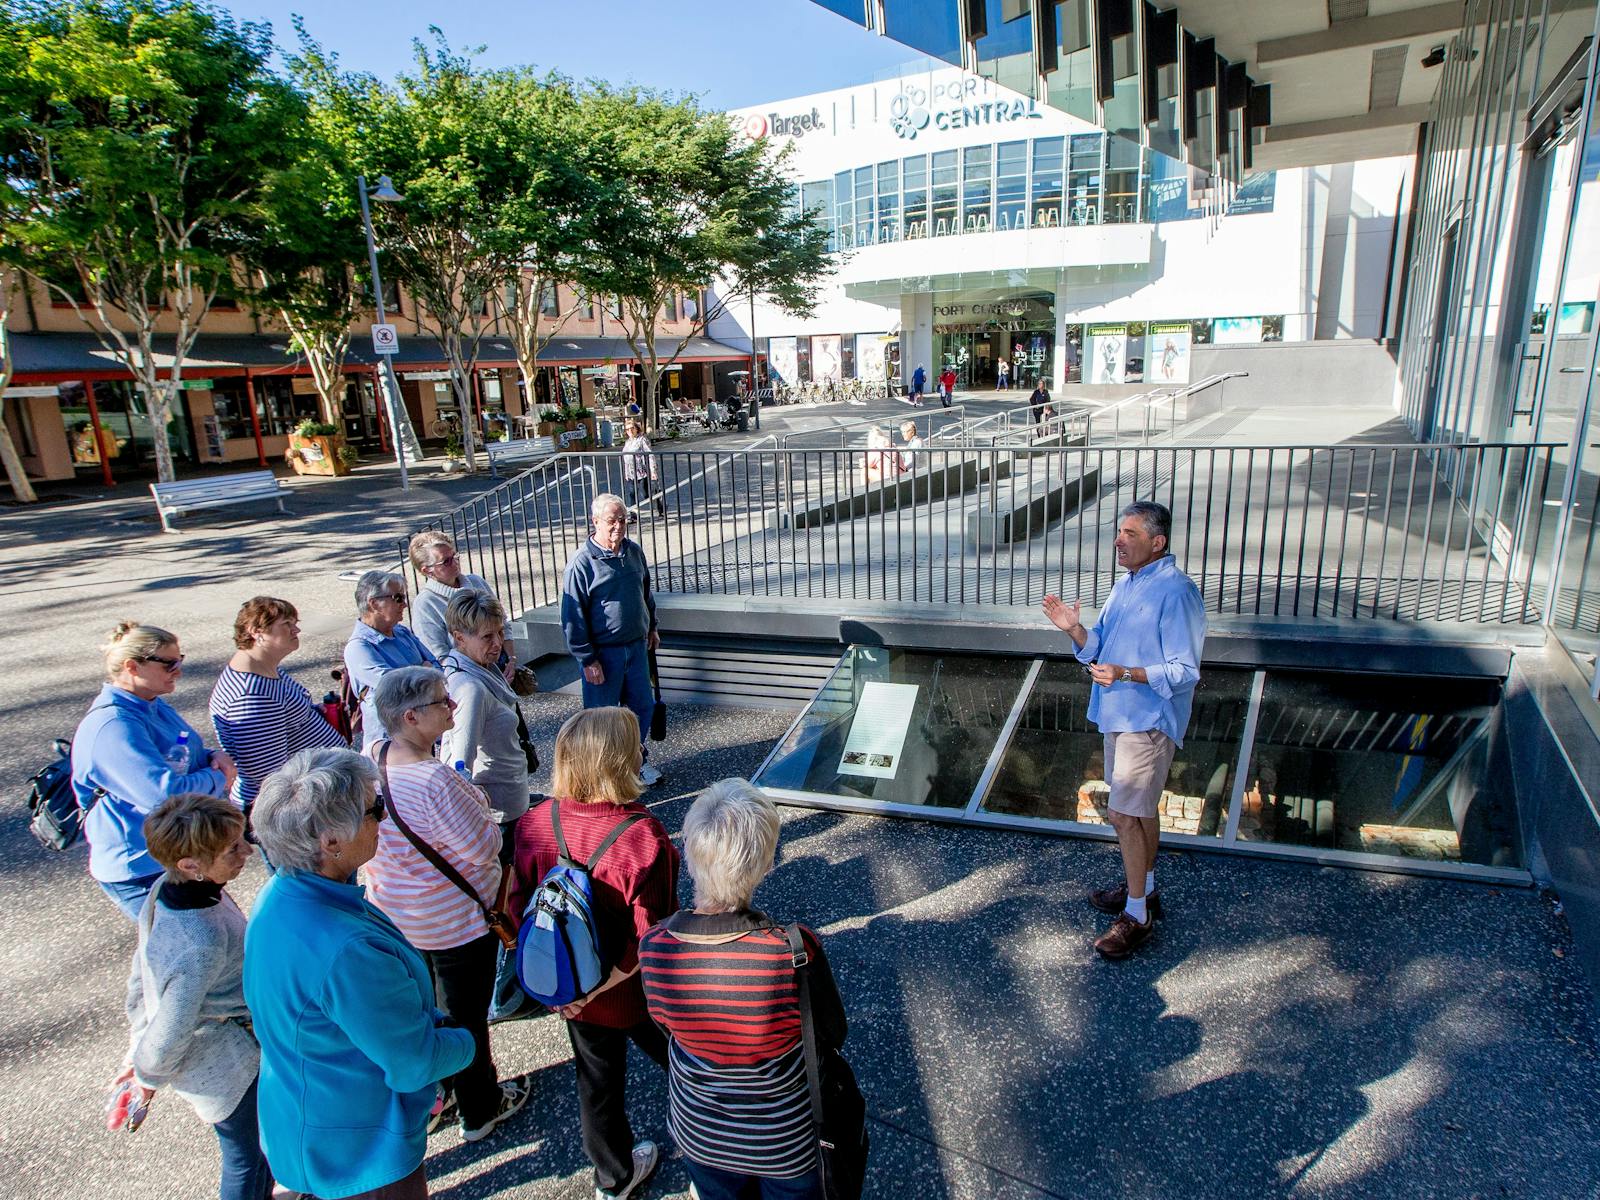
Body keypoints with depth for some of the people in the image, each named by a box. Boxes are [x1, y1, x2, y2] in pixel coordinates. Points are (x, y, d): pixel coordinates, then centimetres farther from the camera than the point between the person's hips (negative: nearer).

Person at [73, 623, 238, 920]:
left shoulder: (153, 705, 5)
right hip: (143, 872, -10)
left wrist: (214, 756, -2)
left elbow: (181, 757, 21)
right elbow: (165, 794, -35)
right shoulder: (112, 727, -27)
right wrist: (218, 779, -17)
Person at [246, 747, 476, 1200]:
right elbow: (414, 1065, -28)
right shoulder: (346, 950, -40)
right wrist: (464, 1043, -9)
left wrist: (429, 1019, 2)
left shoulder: (279, 895, -9)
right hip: (359, 1154, -8)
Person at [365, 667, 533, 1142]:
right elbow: (484, 848, -27)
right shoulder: (435, 779, -35)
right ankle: (480, 1110, 38)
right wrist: (487, 816, -8)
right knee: (466, 1016, 15)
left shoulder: (372, 758, -10)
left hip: (395, 913, 7)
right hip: (456, 921, -7)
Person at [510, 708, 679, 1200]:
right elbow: (652, 937, -29)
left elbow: (520, 906, -4)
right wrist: (597, 986, -16)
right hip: (635, 995, -4)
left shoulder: (534, 824, -16)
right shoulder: (642, 837, -32)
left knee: (597, 1078, 26)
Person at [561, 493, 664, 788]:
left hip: (636, 646, 6)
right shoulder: (582, 562, -16)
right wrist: (588, 660, -14)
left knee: (642, 705, 15)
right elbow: (573, 617, -14)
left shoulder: (634, 551, 2)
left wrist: (651, 627, 22)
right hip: (603, 653, -6)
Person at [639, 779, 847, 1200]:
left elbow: (666, 1023, -5)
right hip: (787, 1142, -2)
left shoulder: (653, 946, -26)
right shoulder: (795, 950, -35)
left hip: (697, 1134, 2)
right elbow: (832, 1037, -16)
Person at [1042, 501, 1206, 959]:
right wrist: (1075, 629, -7)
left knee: (1125, 814, -5)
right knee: (1139, 808, 21)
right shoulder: (1125, 585, 9)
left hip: (1148, 720, -9)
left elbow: (1184, 672, -21)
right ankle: (1143, 887, 37)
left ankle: (1137, 916, 8)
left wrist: (1127, 674, -33)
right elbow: (1100, 647, 12)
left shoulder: (1176, 593, -20)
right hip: (1119, 713, 9)